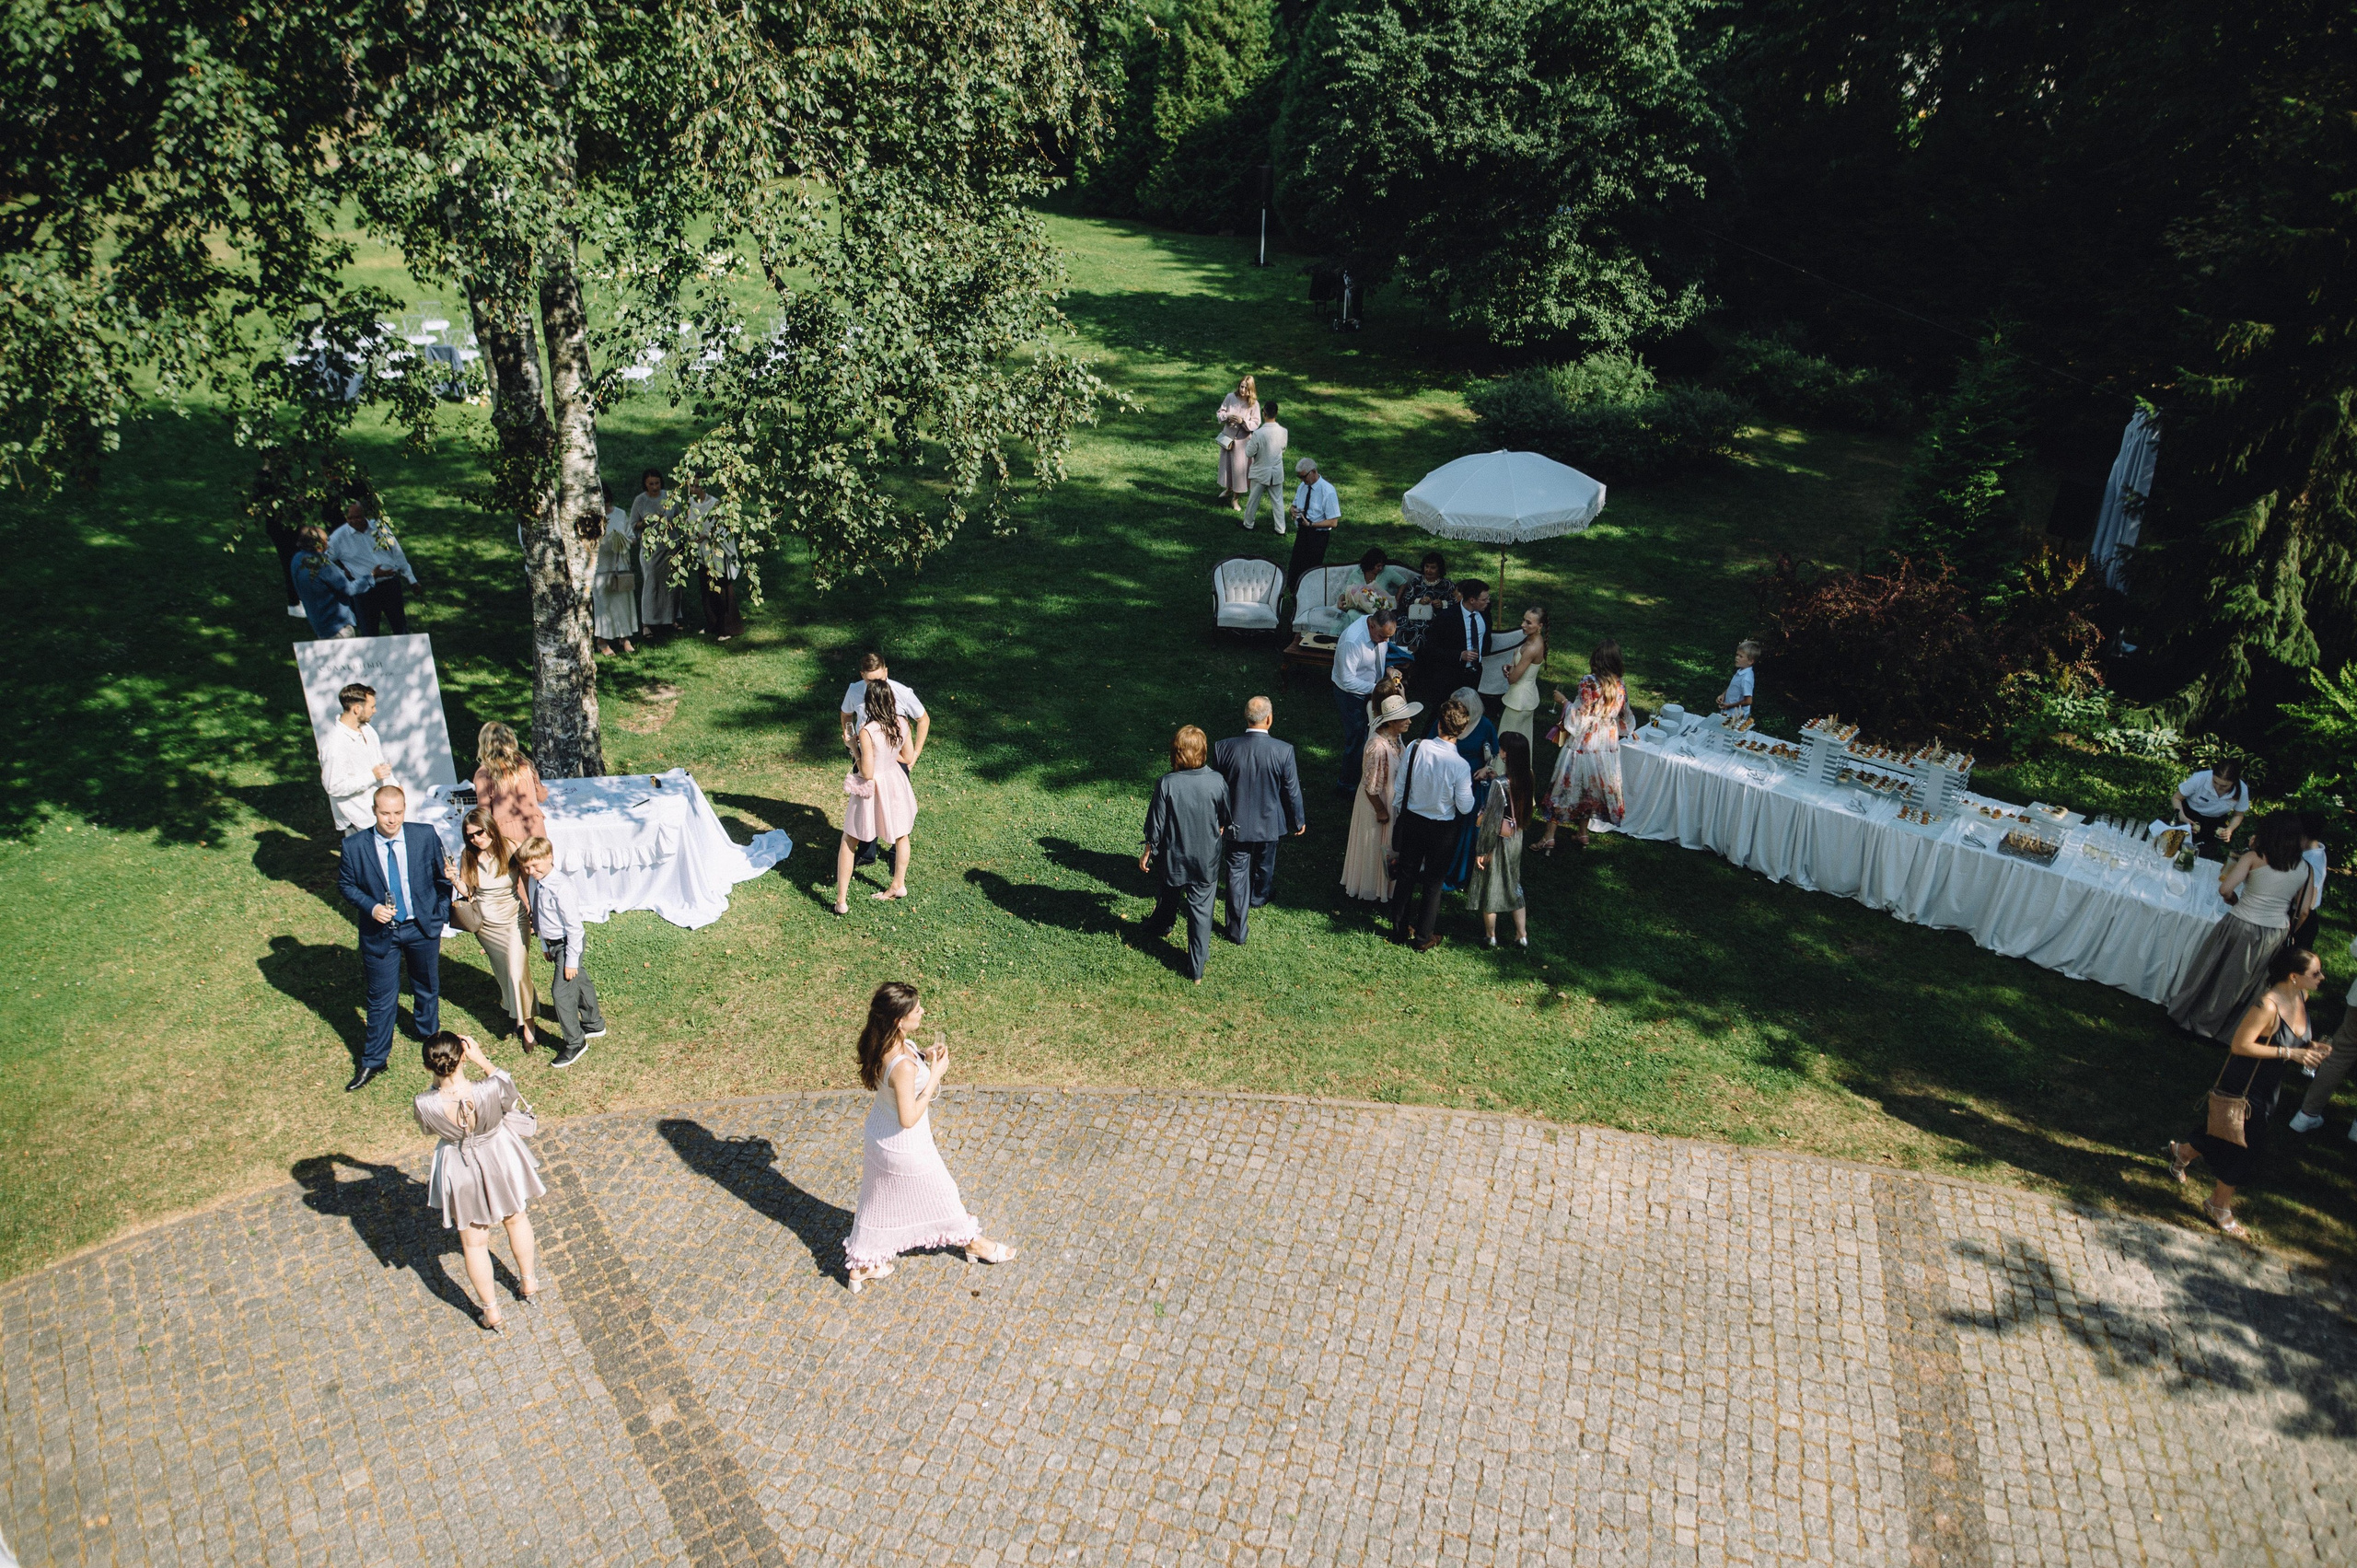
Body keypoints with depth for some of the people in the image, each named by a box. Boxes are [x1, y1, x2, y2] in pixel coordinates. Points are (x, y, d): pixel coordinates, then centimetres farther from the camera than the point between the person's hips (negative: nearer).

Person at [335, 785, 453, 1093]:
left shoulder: (426, 837, -10)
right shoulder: (355, 845, -13)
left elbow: (441, 875, 2)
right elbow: (345, 884, -2)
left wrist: (441, 914, -1)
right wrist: (370, 907, -18)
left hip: (423, 928, 1)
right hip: (380, 932, -1)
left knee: (427, 989, 20)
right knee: (381, 999, 6)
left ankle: (430, 1039, 45)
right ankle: (373, 1061, 22)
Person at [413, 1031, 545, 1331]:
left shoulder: (424, 1105, -33)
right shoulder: (490, 1090, -36)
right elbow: (511, 1097, -9)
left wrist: (440, 1075, -13)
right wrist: (481, 1059, -11)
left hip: (461, 1171, 0)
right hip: (501, 1161, 0)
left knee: (474, 1243, 23)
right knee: (516, 1219, 30)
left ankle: (491, 1312, 39)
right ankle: (529, 1283, 51)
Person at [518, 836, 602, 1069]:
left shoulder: (561, 886, -29)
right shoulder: (533, 883, -4)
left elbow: (574, 926, -24)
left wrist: (572, 960, -21)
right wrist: (545, 945, 17)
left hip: (569, 943, -8)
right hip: (553, 943, 8)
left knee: (561, 992, -8)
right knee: (580, 983, 24)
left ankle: (575, 1043, 9)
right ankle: (594, 1025, 43)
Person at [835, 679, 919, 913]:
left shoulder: (867, 732, -27)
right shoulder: (902, 724, -11)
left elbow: (867, 773, -23)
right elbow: (908, 758, 3)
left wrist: (857, 750, -6)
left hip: (872, 789, -5)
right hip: (896, 783, 5)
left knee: (849, 842, 10)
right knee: (900, 835, 25)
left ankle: (841, 900, 11)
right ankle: (898, 885, 41)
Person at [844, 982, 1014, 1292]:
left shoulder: (879, 1044, -13)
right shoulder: (903, 1066, -39)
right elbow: (908, 1119, -30)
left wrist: (924, 1059, -5)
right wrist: (935, 1074, -27)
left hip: (877, 1134, 7)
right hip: (905, 1147, -7)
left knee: (879, 1201, 26)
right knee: (939, 1193, 19)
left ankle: (860, 1265, 42)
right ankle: (974, 1243, 44)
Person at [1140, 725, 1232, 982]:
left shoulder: (1166, 784, -21)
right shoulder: (1217, 782, -17)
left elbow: (1156, 824, -12)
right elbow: (1226, 818, 0)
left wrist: (1147, 852, 5)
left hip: (1174, 857, 0)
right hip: (1207, 860, 0)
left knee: (1170, 895, 29)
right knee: (1201, 909, 11)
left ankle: (1161, 927, 59)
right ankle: (1197, 969, 19)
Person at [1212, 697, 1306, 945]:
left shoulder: (1223, 748, -18)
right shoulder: (1283, 751, -22)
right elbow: (1292, 791, -11)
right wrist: (1298, 821, 6)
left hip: (1237, 823, 0)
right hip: (1270, 822, 0)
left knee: (1237, 871, 11)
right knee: (1264, 864, 27)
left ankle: (1238, 929, 15)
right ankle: (1258, 898, 55)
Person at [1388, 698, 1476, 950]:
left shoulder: (1415, 748, -18)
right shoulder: (1460, 765, -26)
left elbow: (1399, 788, -7)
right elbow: (1465, 807, -15)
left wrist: (1398, 815, 11)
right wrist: (1470, 788, 4)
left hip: (1412, 821, 3)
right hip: (1442, 829, -3)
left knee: (1405, 875, 19)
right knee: (1433, 883, 15)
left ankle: (1399, 929, 33)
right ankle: (1423, 938, 26)